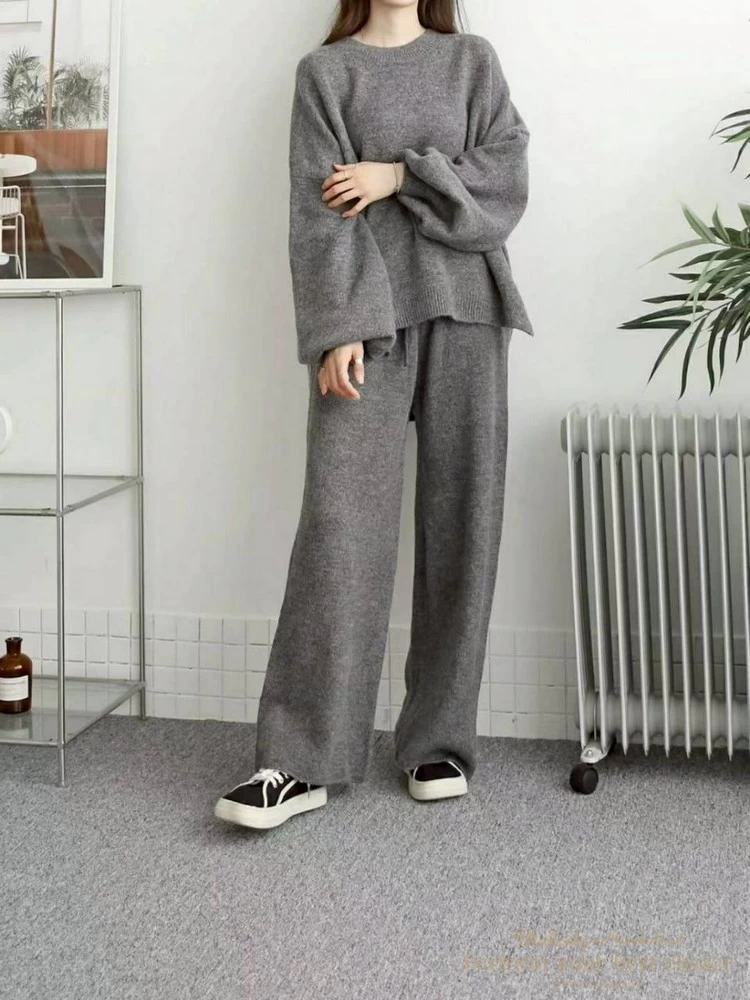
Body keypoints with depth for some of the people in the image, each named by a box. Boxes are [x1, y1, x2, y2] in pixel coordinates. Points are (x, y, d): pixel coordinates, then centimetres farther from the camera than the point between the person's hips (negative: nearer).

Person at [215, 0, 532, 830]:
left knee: (460, 521, 0)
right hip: (370, 314, -2)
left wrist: (398, 177, -7)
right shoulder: (325, 71, 11)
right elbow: (318, 212, -1)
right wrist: (339, 329, -13)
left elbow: (505, 179, 3)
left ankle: (438, 742, 9)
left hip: (464, 306, 2)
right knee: (341, 520, -11)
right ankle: (302, 759, -8)